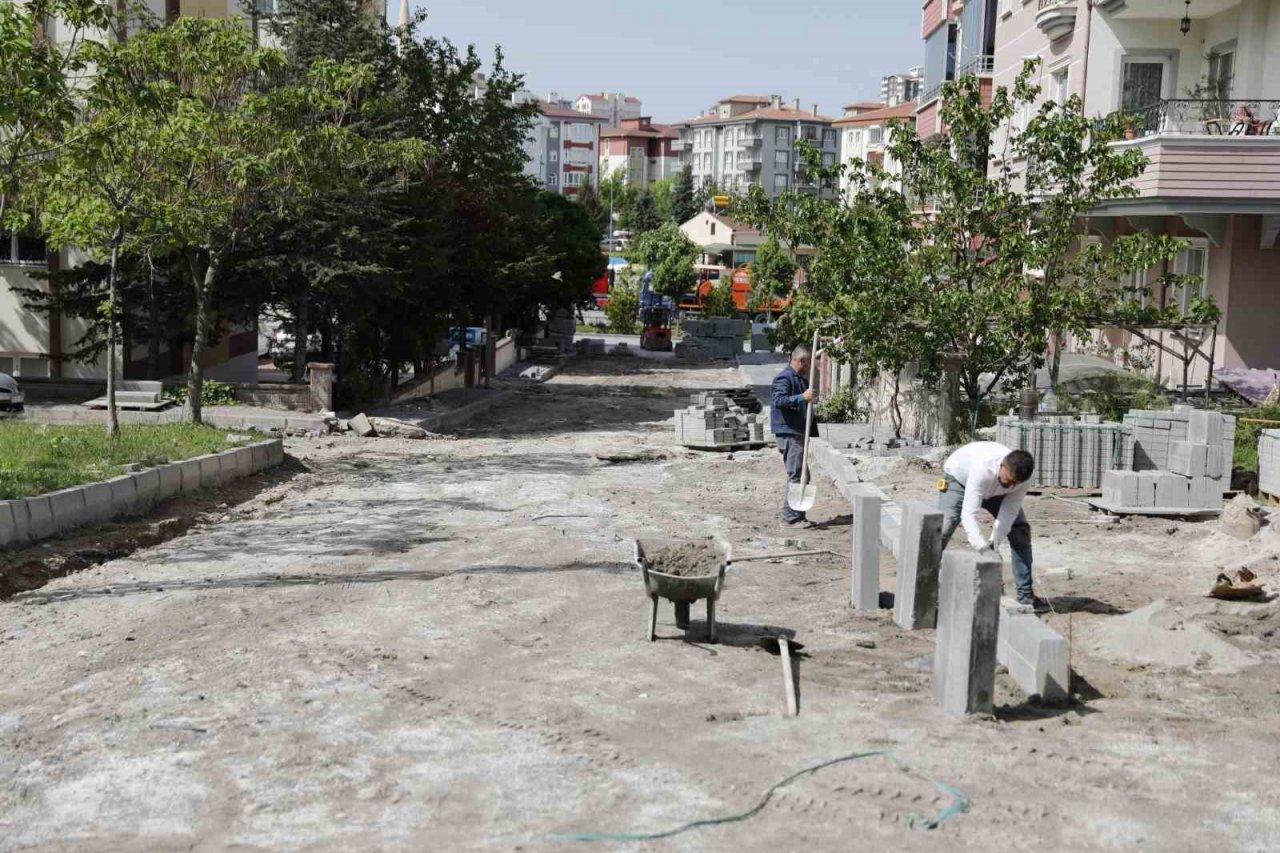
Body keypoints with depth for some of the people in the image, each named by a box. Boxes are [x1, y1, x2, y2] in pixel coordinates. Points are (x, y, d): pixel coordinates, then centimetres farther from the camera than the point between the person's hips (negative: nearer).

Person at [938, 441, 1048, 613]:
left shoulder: (1023, 479, -31)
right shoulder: (983, 469, -47)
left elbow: (1008, 513, -25)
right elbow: (969, 513, -50)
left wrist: (994, 543, -38)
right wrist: (983, 548, -60)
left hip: (994, 489, 4)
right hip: (959, 477, -4)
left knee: (1021, 529, -6)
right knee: (944, 528, -22)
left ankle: (1025, 593, 1)